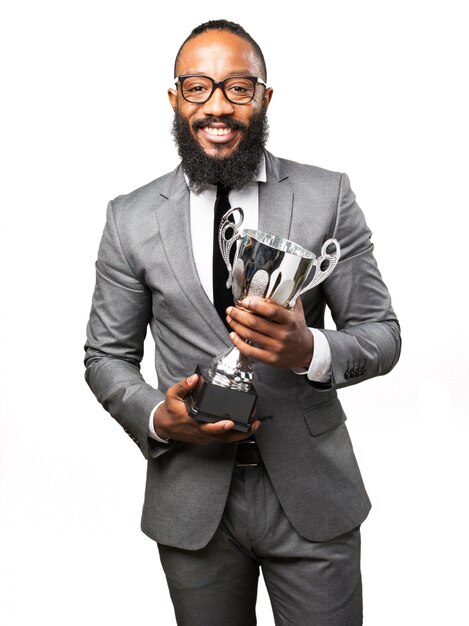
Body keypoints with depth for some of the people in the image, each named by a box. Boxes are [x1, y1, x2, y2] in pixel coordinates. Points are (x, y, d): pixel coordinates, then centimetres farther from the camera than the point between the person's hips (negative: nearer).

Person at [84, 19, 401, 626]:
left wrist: (311, 351, -24)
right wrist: (157, 417, -15)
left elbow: (381, 334, -2)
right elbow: (107, 356, 4)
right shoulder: (131, 219, -1)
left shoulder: (328, 197, -4)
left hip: (311, 491, 0)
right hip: (192, 500, 1)